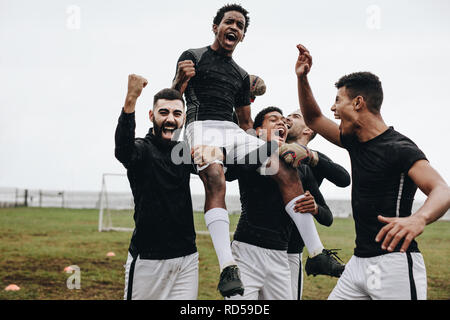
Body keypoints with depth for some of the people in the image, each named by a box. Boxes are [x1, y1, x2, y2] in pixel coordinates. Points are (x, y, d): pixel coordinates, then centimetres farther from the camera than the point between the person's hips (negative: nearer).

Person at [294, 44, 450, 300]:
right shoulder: (355, 141, 13)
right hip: (359, 261, 8)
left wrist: (419, 218, -50)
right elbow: (313, 119, 28)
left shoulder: (399, 149, -14)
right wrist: (302, 78, 12)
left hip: (394, 264, -8)